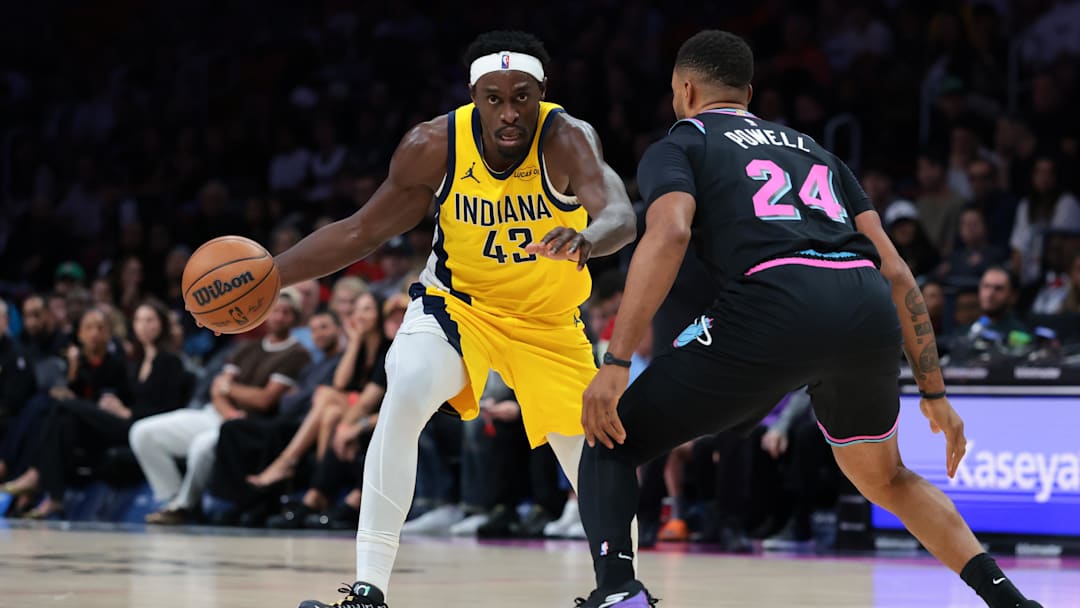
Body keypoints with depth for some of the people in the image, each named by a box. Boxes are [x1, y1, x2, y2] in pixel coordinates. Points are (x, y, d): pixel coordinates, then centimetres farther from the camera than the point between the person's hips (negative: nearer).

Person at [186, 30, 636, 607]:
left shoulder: (566, 139, -29)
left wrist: (589, 238, -71)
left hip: (548, 320, 0)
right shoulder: (432, 146, -22)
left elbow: (621, 214, -47)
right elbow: (362, 231, -11)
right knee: (406, 388, -30)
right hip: (457, 299, 0)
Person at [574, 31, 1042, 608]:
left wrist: (615, 364, -11)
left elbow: (669, 234, -5)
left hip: (776, 305, -5)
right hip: (870, 317, 5)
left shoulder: (676, 146, 19)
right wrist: (934, 392, 28)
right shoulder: (809, 147, 34)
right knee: (886, 479, 33)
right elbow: (894, 270, 26)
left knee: (610, 442, 10)